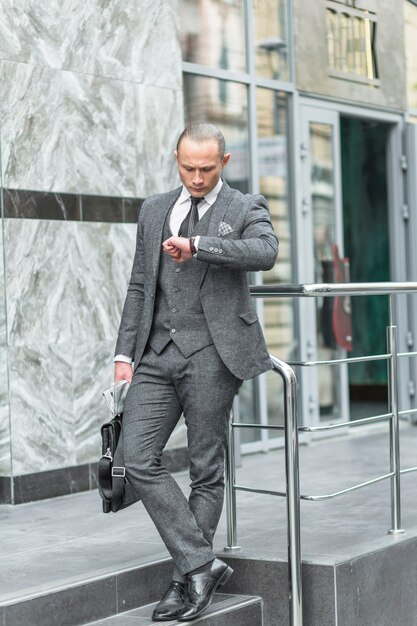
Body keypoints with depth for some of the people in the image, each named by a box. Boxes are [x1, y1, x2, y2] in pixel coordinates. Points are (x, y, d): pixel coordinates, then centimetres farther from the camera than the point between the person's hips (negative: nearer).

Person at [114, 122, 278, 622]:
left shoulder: (246, 209, 3)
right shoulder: (154, 210, 16)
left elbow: (265, 252, -20)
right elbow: (139, 286, 17)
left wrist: (197, 245, -29)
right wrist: (125, 353, 9)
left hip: (211, 354, -4)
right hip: (157, 354, 4)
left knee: (206, 469, 1)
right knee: (137, 460, -8)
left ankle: (186, 580, 12)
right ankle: (202, 563, -2)